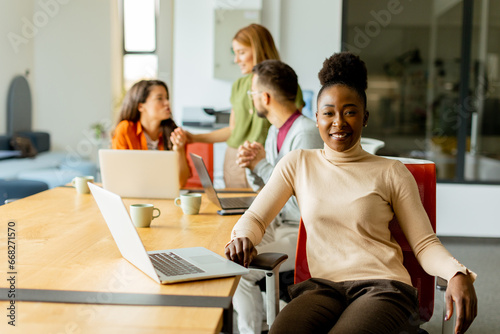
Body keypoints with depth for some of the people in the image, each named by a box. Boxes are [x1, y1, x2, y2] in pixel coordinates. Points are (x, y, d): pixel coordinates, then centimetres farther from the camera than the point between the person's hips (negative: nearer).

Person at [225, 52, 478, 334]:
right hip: (324, 286, 1)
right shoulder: (298, 164, 14)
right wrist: (242, 238, -12)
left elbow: (425, 244, 8)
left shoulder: (392, 172, 10)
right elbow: (255, 218, 13)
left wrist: (458, 273, -14)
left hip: (383, 286, 0)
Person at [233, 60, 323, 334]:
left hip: (304, 234, -9)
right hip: (278, 224, 9)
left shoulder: (306, 134, -20)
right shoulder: (275, 130, 10)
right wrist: (250, 164, -3)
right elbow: (261, 187, 20)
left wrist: (263, 164, -18)